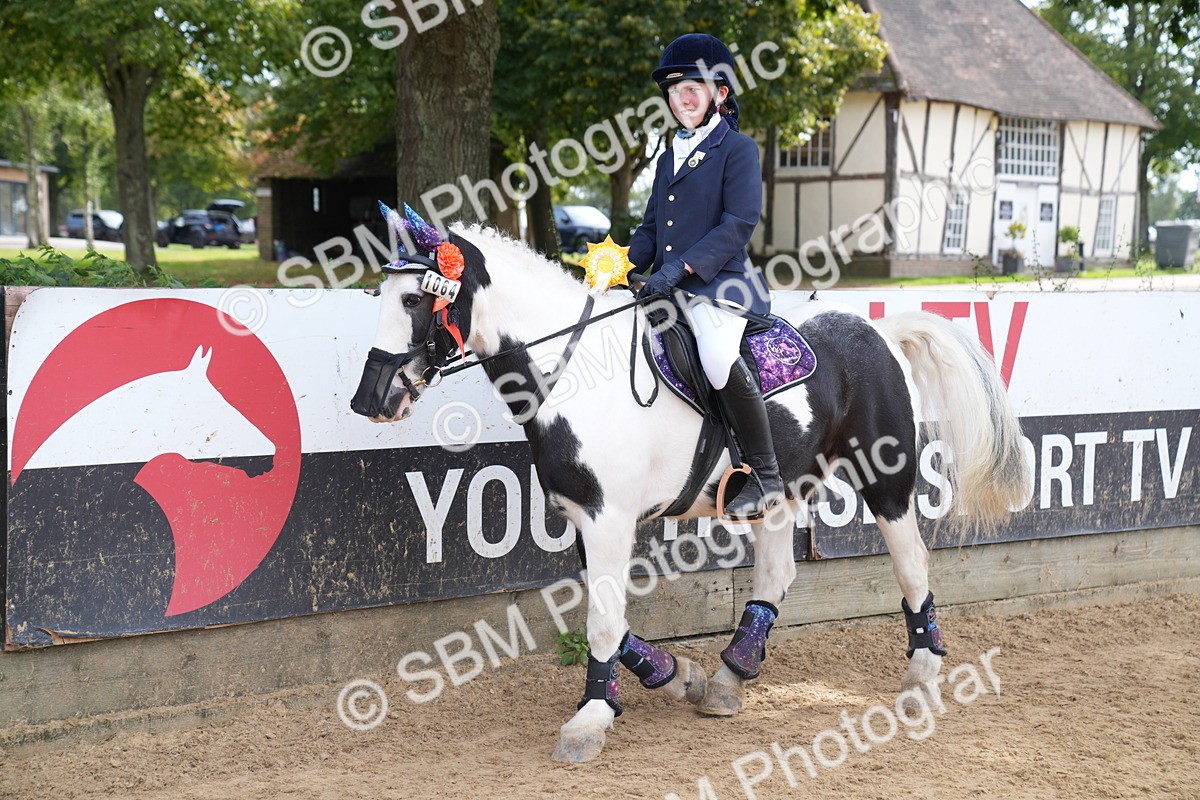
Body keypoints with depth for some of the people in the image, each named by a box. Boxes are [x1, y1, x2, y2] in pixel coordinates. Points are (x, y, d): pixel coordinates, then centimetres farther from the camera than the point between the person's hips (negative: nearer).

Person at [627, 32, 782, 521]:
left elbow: (739, 223, -12)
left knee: (718, 356, -35)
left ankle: (766, 476, -23)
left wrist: (681, 266, -21)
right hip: (669, 291, 9)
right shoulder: (669, 158, 22)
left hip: (720, 282, -9)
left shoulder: (737, 149, -1)